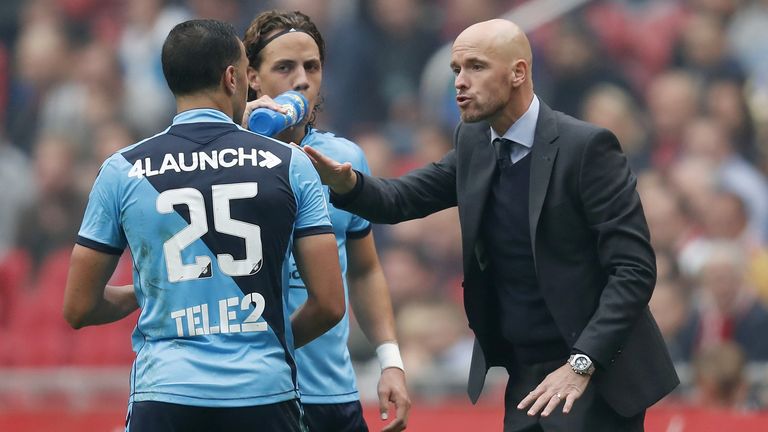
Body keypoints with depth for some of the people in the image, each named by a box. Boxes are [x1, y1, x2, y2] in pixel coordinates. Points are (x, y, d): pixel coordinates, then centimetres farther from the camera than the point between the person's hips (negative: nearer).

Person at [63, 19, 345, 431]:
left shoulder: (122, 171, 2)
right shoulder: (290, 164, 2)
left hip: (164, 396, 0)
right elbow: (329, 303, 1)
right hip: (267, 393, 0)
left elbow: (78, 309, 7)